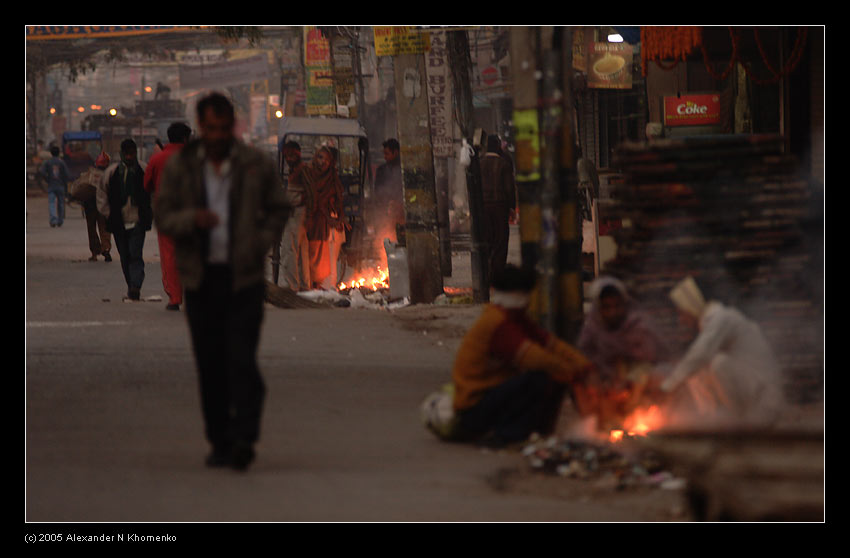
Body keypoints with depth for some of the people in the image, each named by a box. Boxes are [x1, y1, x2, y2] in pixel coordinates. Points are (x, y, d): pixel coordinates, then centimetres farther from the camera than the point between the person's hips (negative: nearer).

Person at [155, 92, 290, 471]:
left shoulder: (257, 166, 2)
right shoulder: (179, 167, 3)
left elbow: (277, 211, 12)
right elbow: (163, 217, 3)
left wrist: (260, 245, -4)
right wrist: (192, 219, -18)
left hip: (244, 277, -2)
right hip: (200, 276, 2)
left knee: (241, 359, -13)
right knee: (209, 364, 5)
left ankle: (244, 437, -16)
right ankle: (220, 441, 14)